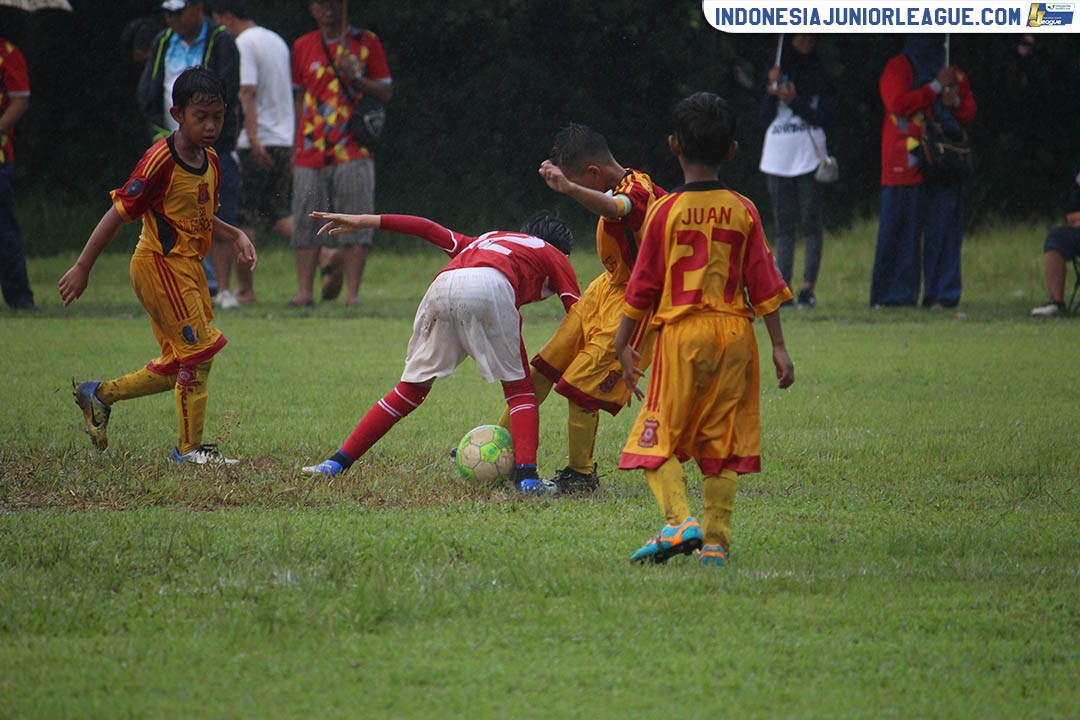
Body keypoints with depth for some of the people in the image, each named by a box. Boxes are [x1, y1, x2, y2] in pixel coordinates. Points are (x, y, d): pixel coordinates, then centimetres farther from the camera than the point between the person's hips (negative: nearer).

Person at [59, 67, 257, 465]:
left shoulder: (210, 162, 7)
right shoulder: (161, 160, -18)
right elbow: (119, 212, -16)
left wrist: (235, 235, 4)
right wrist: (82, 267, -16)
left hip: (189, 267, 9)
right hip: (159, 264, -9)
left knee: (178, 365, 13)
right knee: (200, 350, -9)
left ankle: (98, 394, 28)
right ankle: (189, 447, 3)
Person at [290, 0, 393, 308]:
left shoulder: (367, 43, 5)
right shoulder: (302, 47, 13)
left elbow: (386, 92, 4)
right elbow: (299, 100, 17)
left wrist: (355, 77, -13)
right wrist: (296, 148, 12)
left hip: (352, 152, -3)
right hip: (311, 153, 3)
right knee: (306, 224, -1)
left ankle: (352, 293, -6)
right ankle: (304, 291, 0)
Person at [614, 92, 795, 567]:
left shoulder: (666, 211, -4)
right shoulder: (743, 212, 3)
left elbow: (643, 285, -1)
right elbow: (764, 284, 4)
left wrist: (623, 344, 8)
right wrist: (778, 346, 9)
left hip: (681, 333, -3)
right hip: (735, 332, 3)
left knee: (658, 436, 1)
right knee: (722, 440, 9)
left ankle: (680, 520, -20)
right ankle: (716, 542, 6)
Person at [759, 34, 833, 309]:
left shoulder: (821, 75, 8)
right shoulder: (777, 72, 12)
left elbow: (825, 117, 0)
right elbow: (764, 118, 7)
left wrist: (795, 101, -11)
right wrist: (772, 89, -8)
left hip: (810, 156, -2)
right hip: (778, 158, 2)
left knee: (811, 223, -7)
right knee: (784, 225, 2)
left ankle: (808, 287, -10)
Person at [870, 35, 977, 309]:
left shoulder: (953, 72, 19)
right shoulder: (898, 68, 3)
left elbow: (969, 111, 18)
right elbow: (897, 102, -12)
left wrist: (955, 102, -5)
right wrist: (936, 87, -9)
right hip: (907, 163, -5)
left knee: (943, 231, 0)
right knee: (900, 229, -6)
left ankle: (941, 294, 2)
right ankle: (894, 294, -2)